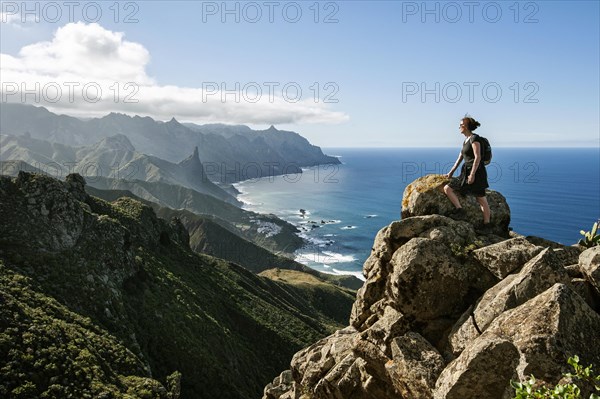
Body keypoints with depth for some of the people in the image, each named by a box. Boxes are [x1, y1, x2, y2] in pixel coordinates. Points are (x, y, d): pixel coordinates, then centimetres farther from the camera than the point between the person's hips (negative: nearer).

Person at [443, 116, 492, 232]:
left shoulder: (474, 138, -11)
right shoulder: (466, 140, 17)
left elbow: (478, 157, -18)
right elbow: (460, 158, 21)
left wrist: (472, 174, -22)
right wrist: (451, 173, 20)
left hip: (476, 172, -9)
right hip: (468, 171, 9)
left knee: (447, 188, -9)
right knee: (481, 199, 9)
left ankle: (460, 211, -3)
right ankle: (486, 226, 12)